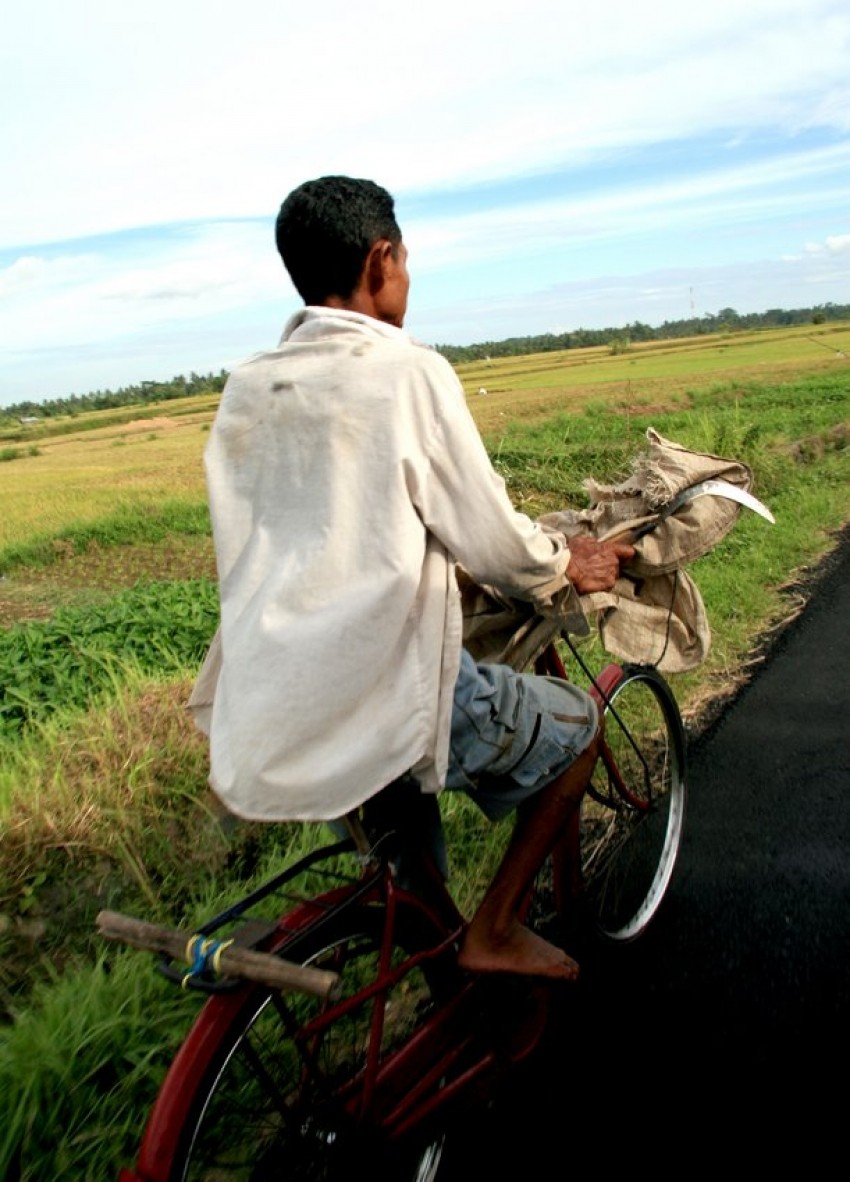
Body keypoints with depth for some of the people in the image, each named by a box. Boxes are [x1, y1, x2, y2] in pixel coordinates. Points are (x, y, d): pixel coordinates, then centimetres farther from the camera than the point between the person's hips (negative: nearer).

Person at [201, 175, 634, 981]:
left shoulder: (245, 389, 8)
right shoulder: (410, 372, -10)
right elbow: (494, 544, -8)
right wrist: (568, 567, 13)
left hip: (255, 718, 7)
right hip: (382, 696, -7)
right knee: (574, 728, 17)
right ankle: (494, 934, 23)